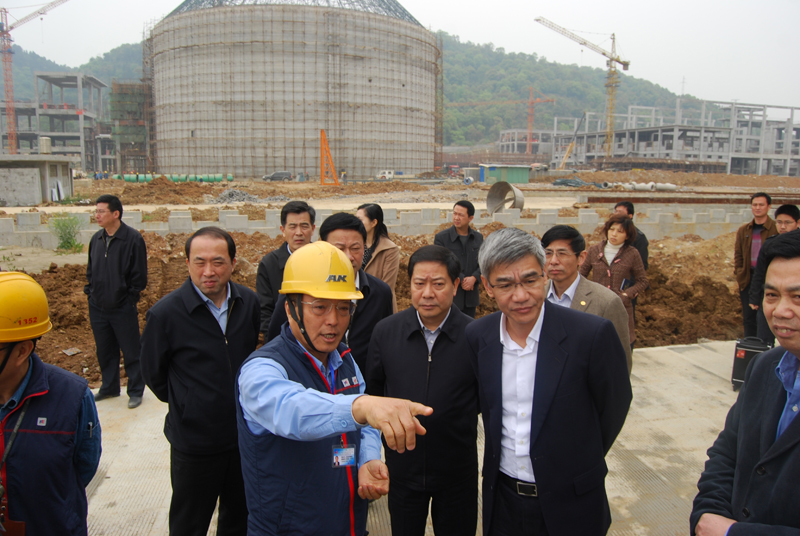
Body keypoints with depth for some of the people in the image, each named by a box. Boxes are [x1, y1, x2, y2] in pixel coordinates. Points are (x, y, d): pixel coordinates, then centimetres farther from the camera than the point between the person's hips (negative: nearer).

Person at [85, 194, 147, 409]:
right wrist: (90, 294, 8)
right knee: (104, 351, 17)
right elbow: (90, 270, 17)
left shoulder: (133, 239, -13)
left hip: (122, 309, -6)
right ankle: (109, 387, 34)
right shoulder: (96, 239, 6)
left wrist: (129, 300, -11)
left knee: (131, 352, 4)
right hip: (97, 308, 6)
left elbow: (139, 276, -10)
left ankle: (135, 391, 18)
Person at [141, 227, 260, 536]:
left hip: (245, 431, 4)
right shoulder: (165, 313, -17)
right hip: (194, 440, -4)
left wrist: (242, 395, 10)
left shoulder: (249, 303, -5)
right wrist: (184, 405, 4)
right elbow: (153, 374, -3)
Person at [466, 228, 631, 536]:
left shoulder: (593, 334, -20)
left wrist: (577, 463, 6)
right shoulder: (477, 336, -7)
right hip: (501, 497, 4)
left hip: (569, 503, -3)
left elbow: (614, 406, -5)